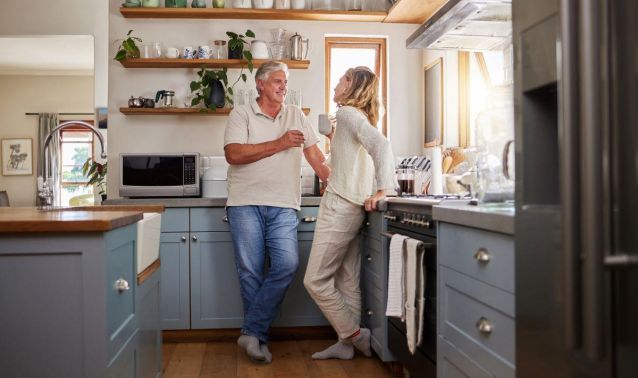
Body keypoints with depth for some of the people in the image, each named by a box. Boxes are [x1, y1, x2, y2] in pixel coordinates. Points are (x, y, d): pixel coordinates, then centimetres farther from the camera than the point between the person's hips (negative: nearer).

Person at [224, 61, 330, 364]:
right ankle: (258, 338, 15)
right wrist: (279, 144, -10)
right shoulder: (241, 114, 4)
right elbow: (233, 154, -10)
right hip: (246, 203, -2)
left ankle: (252, 332, 0)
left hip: (283, 205, 3)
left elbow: (314, 153, 14)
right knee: (250, 272, 0)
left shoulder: (296, 116, 15)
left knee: (287, 264, -13)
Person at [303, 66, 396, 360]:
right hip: (350, 208, 10)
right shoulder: (359, 117, 19)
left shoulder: (348, 113, -9)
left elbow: (381, 144, -26)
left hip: (340, 206, -10)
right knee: (347, 282, 11)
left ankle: (356, 336, 6)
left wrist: (382, 190, -27)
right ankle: (346, 344, 18)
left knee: (316, 281, -3)